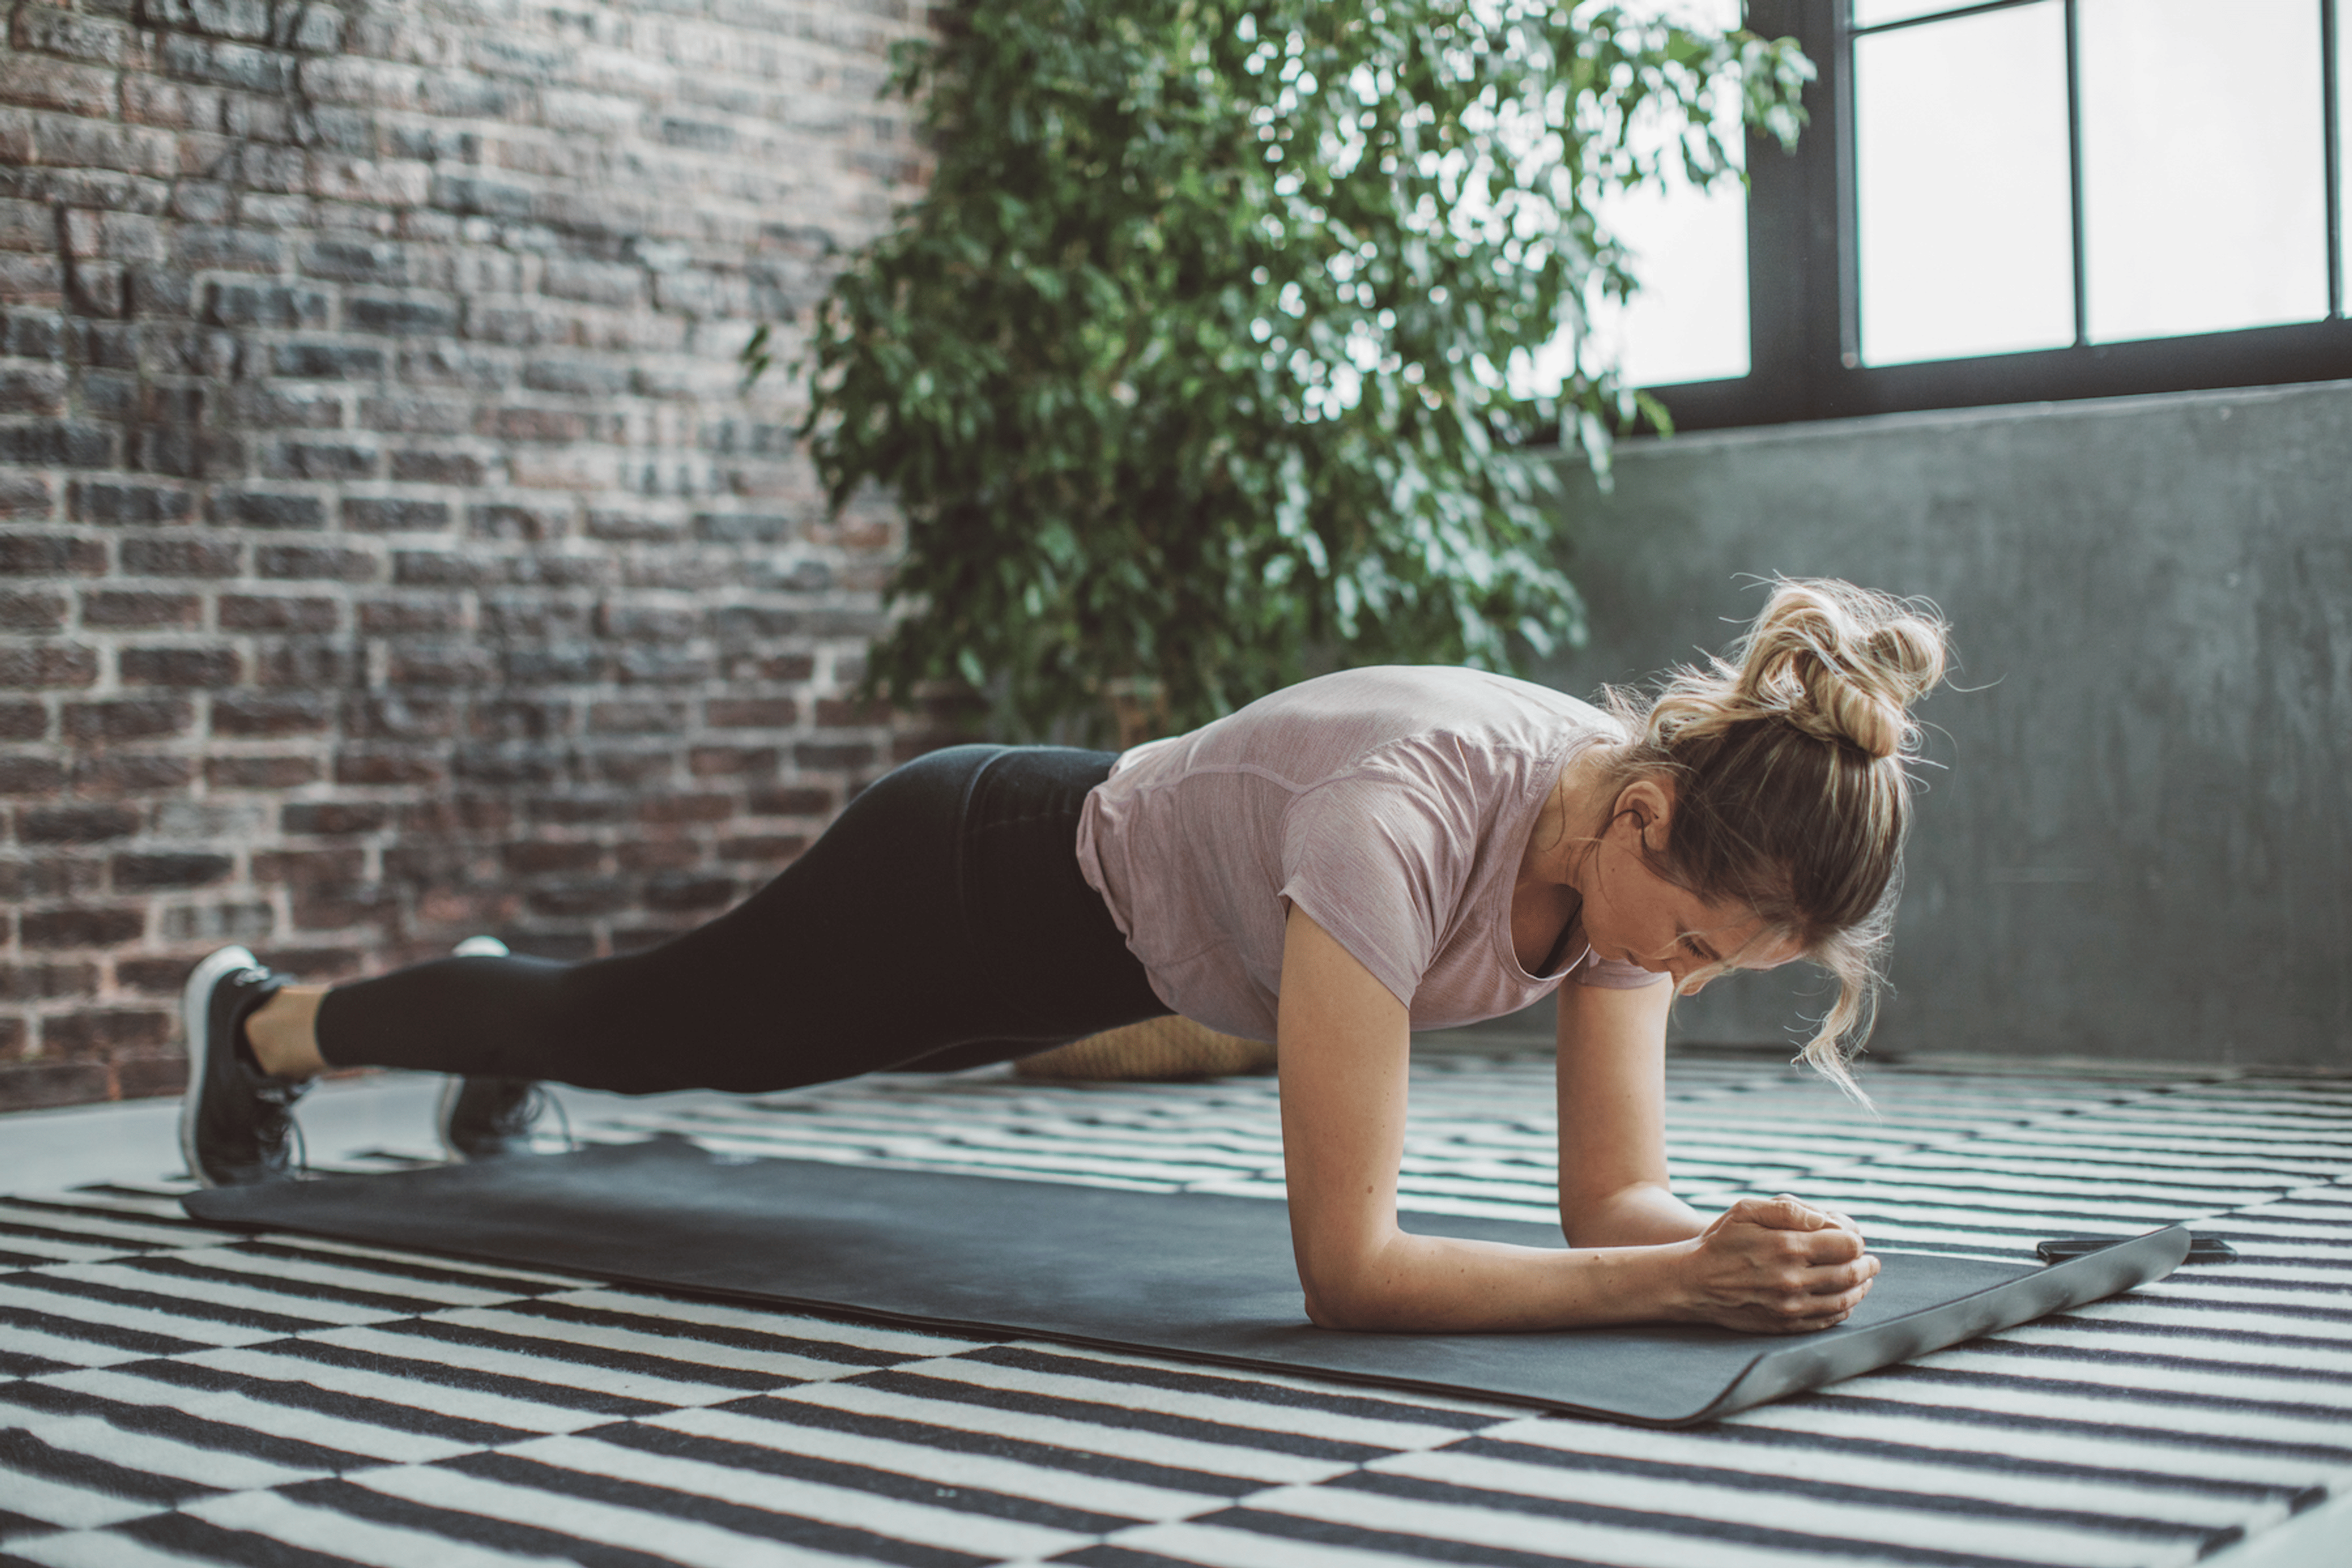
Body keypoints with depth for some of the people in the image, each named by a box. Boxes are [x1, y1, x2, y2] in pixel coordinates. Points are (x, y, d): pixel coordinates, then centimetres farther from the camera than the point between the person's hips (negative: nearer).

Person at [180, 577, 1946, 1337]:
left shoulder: (1651, 826, -22)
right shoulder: (1403, 818, -45)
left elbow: (1616, 1193, -17)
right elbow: (1348, 1266, -44)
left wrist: (1739, 1245, -38)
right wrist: (1685, 1277, -49)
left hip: (1103, 921, 7)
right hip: (976, 888, -6)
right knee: (642, 1031, 19)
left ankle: (510, 1029, 67)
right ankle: (265, 1019, 49)